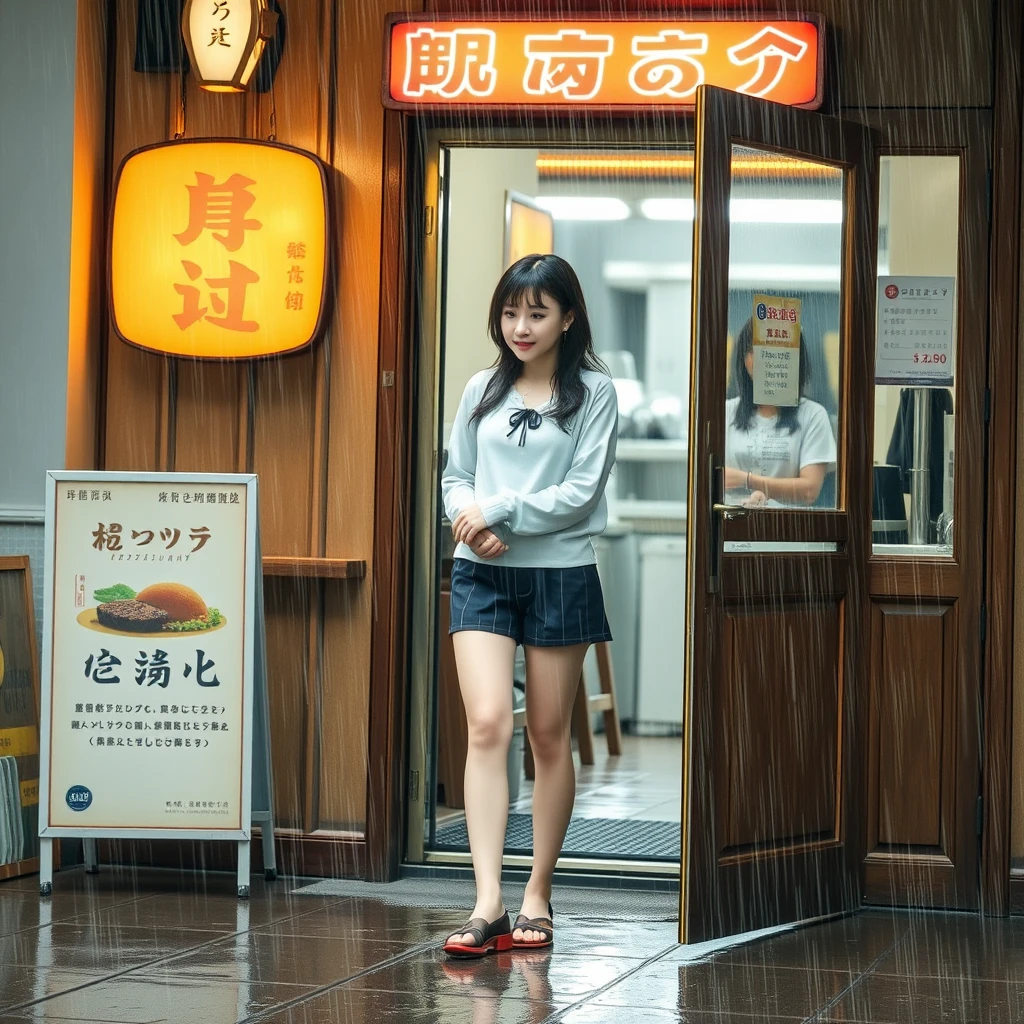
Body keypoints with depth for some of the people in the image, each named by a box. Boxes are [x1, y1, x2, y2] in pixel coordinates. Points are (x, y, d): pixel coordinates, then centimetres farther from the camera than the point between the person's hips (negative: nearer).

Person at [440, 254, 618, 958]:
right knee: (488, 724, -12)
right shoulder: (483, 391, 11)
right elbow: (456, 477, 13)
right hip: (482, 575, 2)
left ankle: (538, 896, 17)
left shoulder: (593, 392, 0)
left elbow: (581, 491, -8)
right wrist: (470, 520, -9)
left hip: (560, 574, -2)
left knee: (549, 735, 5)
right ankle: (488, 905, -16)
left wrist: (499, 511, -13)